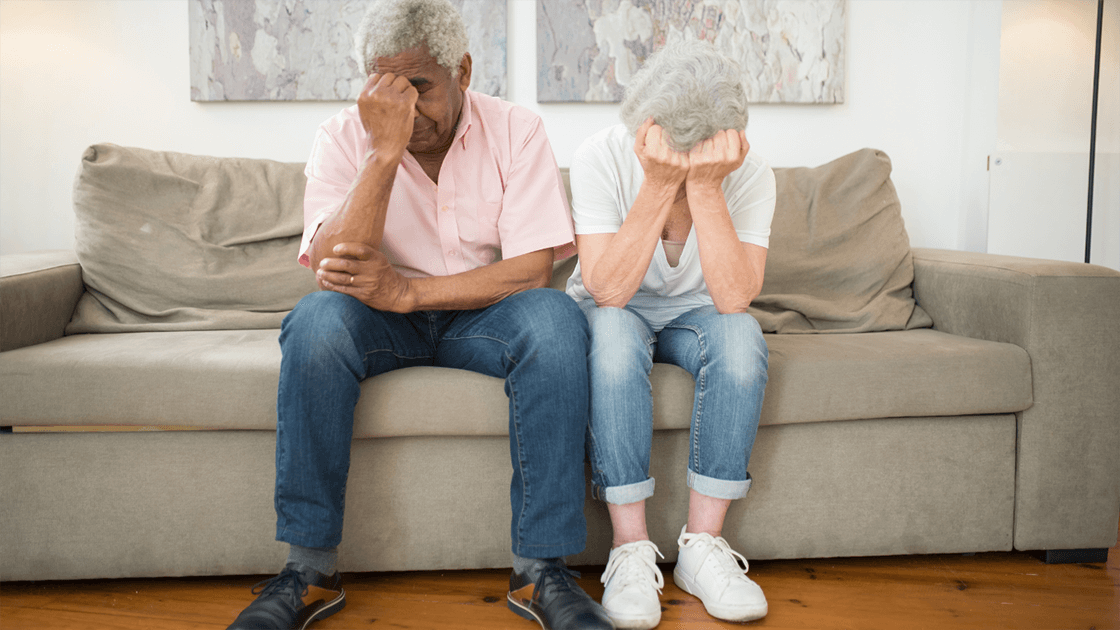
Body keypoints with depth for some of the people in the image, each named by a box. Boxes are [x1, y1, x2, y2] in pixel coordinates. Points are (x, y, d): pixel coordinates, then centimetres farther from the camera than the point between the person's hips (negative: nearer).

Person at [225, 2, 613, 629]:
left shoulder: (516, 131, -8)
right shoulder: (345, 136, -7)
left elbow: (532, 270, -18)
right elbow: (333, 265, -21)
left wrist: (405, 290, -27)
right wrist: (386, 150, -29)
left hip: (481, 315, 0)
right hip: (384, 321, 1)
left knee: (555, 318, -31)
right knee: (317, 320, -32)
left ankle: (541, 569, -24)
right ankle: (310, 568, -19)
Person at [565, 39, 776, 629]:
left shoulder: (749, 175, -18)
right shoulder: (602, 157, -22)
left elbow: (733, 299, -30)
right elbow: (607, 291, -31)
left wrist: (705, 187, -37)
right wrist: (660, 187, -38)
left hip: (692, 313, 2)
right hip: (613, 312, -1)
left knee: (741, 334, -32)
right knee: (614, 331, -37)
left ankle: (702, 544, -23)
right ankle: (631, 550, -29)